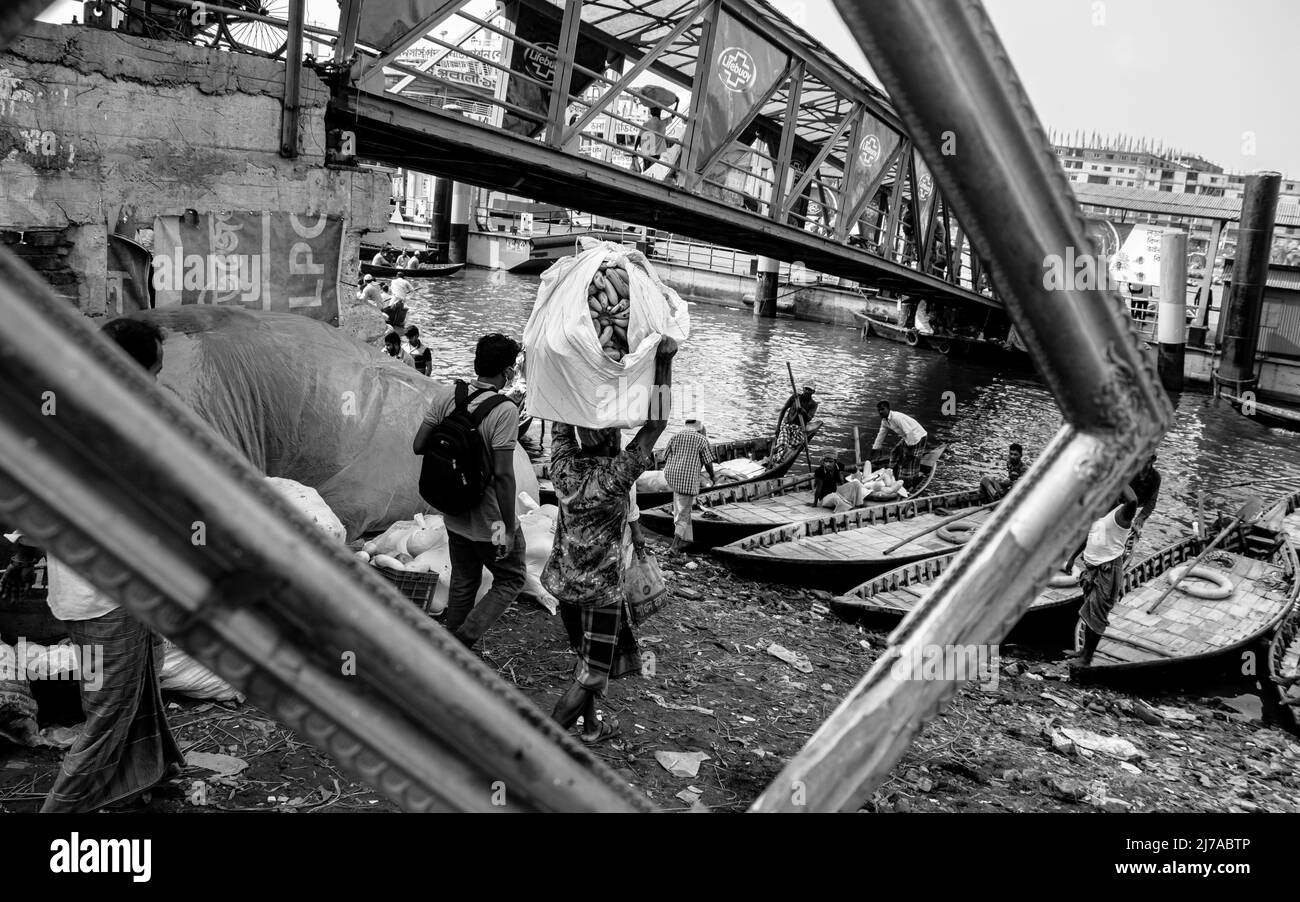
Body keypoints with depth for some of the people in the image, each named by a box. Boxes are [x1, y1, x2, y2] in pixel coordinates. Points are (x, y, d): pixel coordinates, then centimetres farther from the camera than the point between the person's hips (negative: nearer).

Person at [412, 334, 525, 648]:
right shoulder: (504, 411, -22)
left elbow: (418, 446, 0)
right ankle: (462, 641, 3)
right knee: (511, 578, 16)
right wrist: (508, 528, -15)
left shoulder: (445, 395, -5)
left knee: (462, 583, 23)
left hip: (454, 516, 6)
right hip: (489, 520, -6)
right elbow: (503, 474, -23)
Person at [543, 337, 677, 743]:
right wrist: (664, 359, -26)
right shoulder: (616, 474, -26)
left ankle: (590, 727, 39)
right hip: (600, 588, -6)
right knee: (591, 676, 8)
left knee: (586, 660, 24)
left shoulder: (563, 463, -11)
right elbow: (657, 422, -27)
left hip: (564, 580, 7)